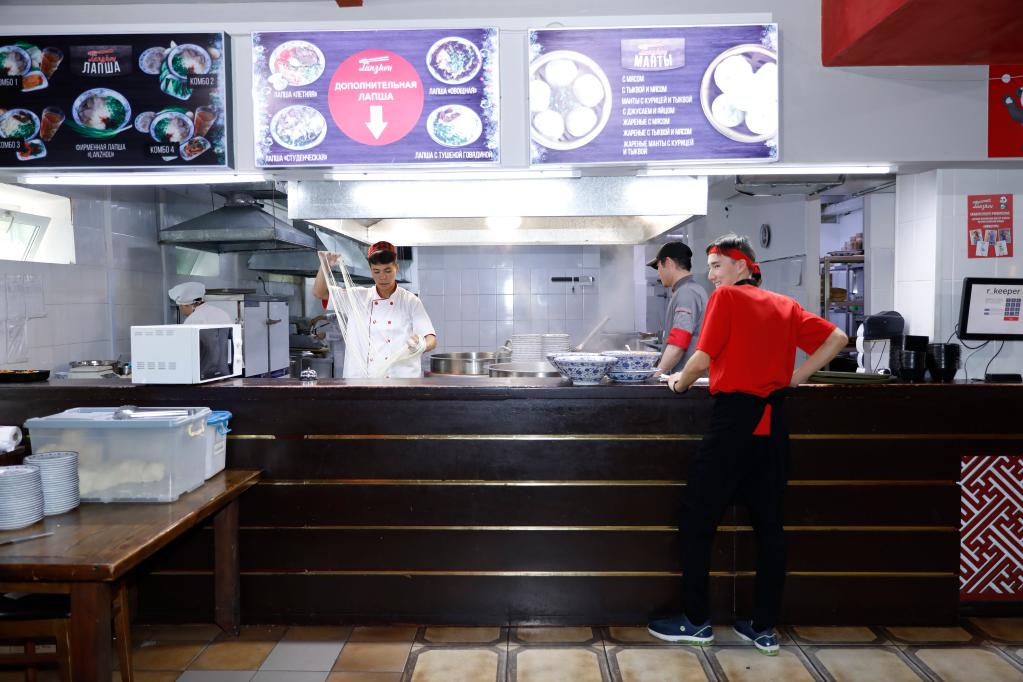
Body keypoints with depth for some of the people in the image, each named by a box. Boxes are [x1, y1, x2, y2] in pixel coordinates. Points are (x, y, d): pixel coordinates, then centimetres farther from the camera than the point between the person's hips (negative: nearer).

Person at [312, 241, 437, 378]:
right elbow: (319, 292, 12)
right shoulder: (359, 296, 12)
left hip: (401, 377, -1)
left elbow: (431, 339, -1)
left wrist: (422, 346, -24)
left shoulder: (411, 301, 5)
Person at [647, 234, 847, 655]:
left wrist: (680, 382, 9)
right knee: (769, 523, 10)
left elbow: (703, 358, -9)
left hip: (734, 417, -6)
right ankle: (764, 628, 17)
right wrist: (793, 378, 13)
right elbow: (836, 339, 12)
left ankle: (696, 622, 11)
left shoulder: (726, 297, -3)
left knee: (698, 520, 4)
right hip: (773, 420, 7)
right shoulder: (784, 305, 14)